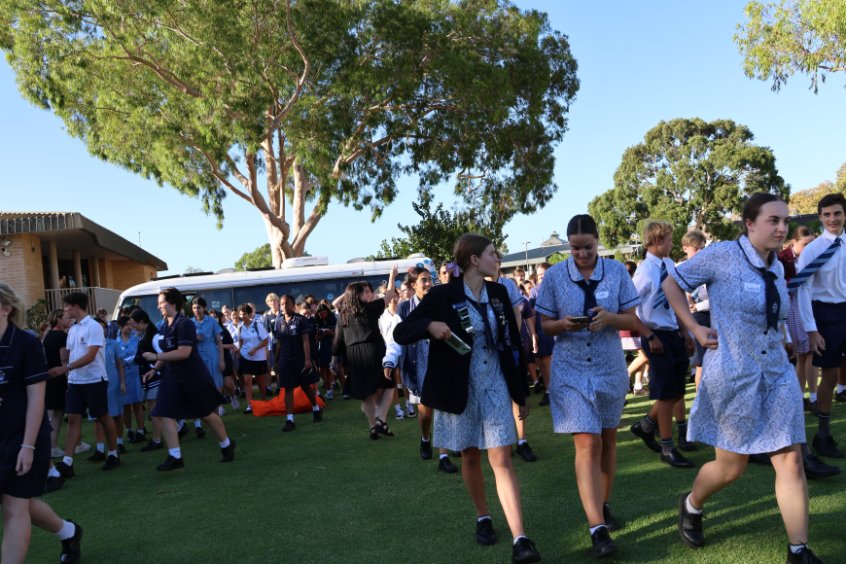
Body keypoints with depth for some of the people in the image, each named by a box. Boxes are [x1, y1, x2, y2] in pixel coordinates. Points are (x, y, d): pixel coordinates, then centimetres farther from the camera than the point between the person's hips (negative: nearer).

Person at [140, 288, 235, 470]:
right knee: (165, 414, -4)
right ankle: (175, 457, 1)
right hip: (172, 377, 8)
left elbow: (183, 352, -26)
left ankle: (226, 445, 27)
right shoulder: (164, 326, 8)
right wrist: (155, 368, 8)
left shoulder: (185, 324, -18)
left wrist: (156, 357, -23)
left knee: (206, 414, 5)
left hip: (193, 377, -8)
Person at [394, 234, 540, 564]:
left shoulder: (498, 293, 3)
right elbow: (401, 333, -9)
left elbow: (513, 342, 9)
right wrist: (430, 326, -30)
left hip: (495, 385, 2)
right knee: (470, 457, 12)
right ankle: (482, 518, 34)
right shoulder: (442, 296, -10)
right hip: (461, 388, -2)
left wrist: (522, 391, 11)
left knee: (502, 460, -5)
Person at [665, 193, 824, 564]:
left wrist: (783, 342, 11)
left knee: (791, 462, 2)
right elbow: (671, 284, -3)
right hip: (733, 375, -5)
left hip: (778, 373, 6)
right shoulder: (721, 256, -11)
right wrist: (695, 329, -9)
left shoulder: (777, 268, 8)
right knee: (731, 466, 7)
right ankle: (691, 506, 36)